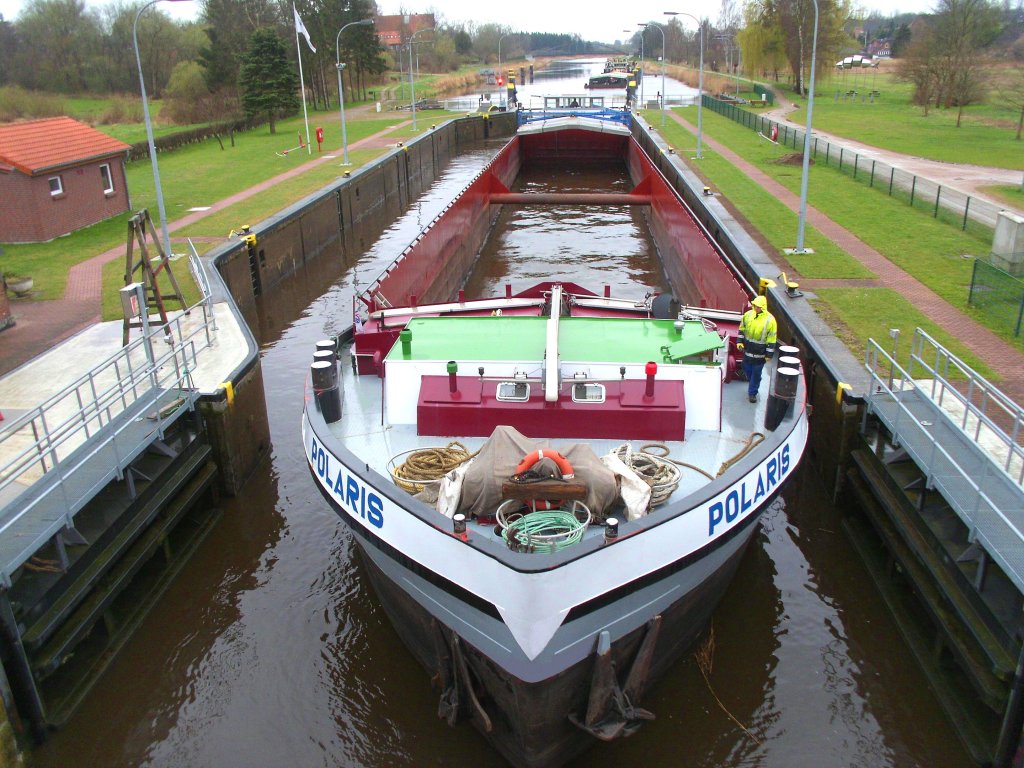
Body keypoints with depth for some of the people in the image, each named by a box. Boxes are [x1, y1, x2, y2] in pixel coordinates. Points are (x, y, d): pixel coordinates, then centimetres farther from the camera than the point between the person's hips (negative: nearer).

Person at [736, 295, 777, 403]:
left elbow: (771, 339, -9)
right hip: (747, 349, 4)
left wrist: (769, 354, -9)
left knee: (756, 373, 4)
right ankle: (752, 387, 43)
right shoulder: (748, 315, -2)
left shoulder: (770, 320, -14)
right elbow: (742, 329, 12)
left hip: (760, 353, -4)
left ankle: (752, 393, 17)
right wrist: (739, 342, 4)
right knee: (747, 370, 17)